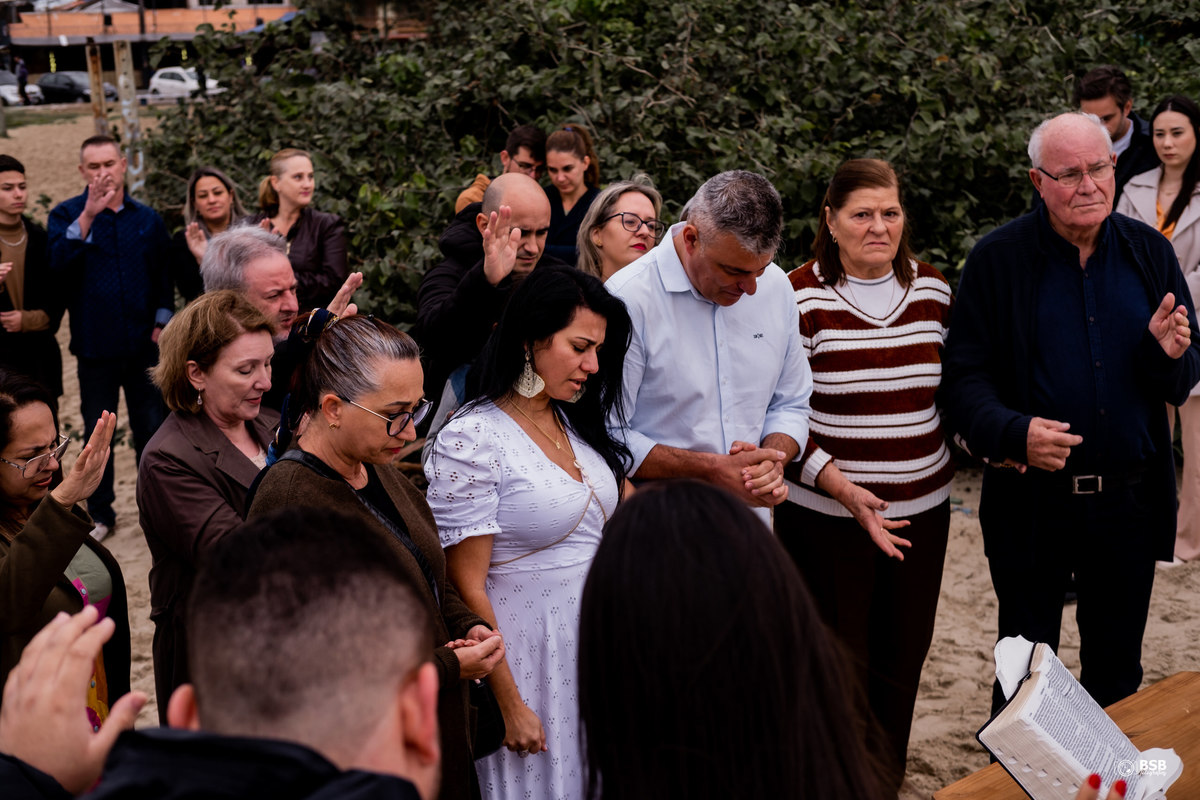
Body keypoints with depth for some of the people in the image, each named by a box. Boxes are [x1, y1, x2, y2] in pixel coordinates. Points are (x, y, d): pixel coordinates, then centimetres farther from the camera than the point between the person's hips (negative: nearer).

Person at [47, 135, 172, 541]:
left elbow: (164, 276, 10)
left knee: (152, 429, 7)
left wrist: (161, 323, 0)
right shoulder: (66, 215, 0)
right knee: (96, 433, 9)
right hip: (95, 346, -1)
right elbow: (58, 264, -19)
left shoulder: (147, 218, 7)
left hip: (143, 344, 1)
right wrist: (88, 215, -26)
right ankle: (100, 513, 22)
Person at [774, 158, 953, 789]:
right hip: (825, 518, -4)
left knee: (903, 656, 12)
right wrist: (843, 489, -18)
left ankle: (887, 781, 31)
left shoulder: (933, 290, 7)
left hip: (920, 513, 5)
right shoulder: (800, 298, -9)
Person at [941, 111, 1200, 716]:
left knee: (1117, 677, 19)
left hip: (1130, 501, 3)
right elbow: (962, 376, -9)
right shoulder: (998, 258, -7)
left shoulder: (1150, 252, 3)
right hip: (1031, 502, -3)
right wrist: (1013, 432, -27)